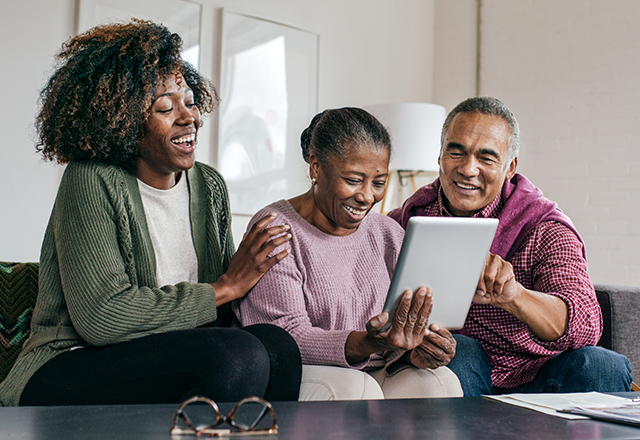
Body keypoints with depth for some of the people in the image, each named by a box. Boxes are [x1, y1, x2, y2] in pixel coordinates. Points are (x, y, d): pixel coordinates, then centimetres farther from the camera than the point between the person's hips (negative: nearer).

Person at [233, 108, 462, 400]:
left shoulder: (389, 236, 11)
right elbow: (286, 339, -17)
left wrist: (413, 351, -17)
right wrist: (368, 344, -33)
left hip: (373, 375, 6)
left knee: (439, 382, -22)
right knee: (351, 388, -36)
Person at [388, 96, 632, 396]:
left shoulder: (545, 229, -9)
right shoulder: (406, 222, -1)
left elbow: (586, 326, -24)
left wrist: (511, 295, -44)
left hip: (537, 383, 0)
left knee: (597, 365, -28)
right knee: (458, 351, -31)